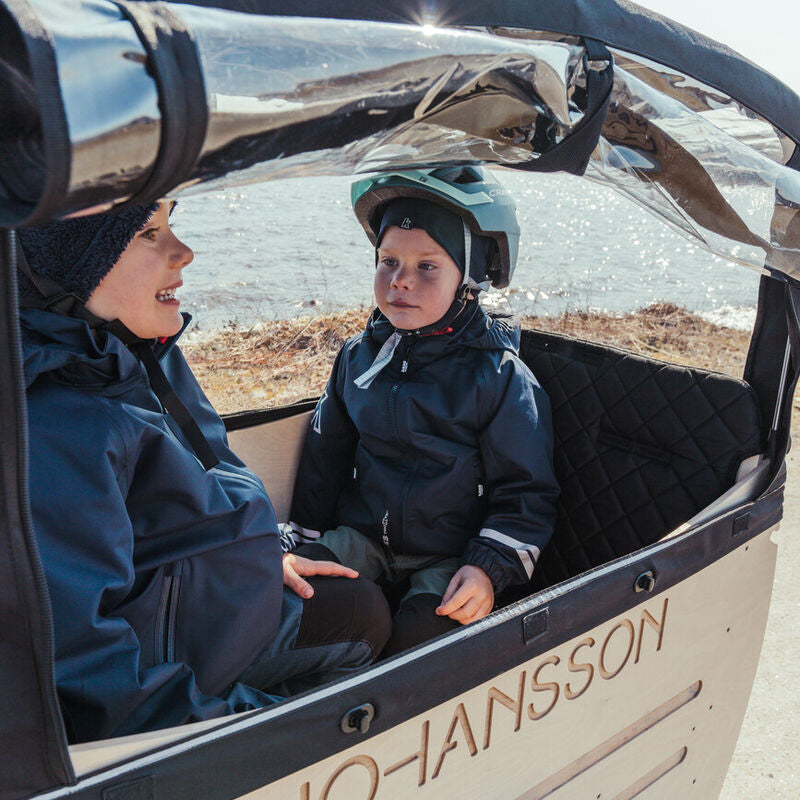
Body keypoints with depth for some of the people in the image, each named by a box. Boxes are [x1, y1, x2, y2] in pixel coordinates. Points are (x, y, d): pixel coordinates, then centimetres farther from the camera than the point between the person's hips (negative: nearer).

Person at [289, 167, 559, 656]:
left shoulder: (500, 376, -9)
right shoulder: (359, 357, 4)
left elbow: (527, 494, -6)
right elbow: (326, 455, 16)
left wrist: (490, 568, -19)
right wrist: (306, 540, 15)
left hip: (450, 555, -3)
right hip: (361, 536, 4)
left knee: (429, 627, -28)